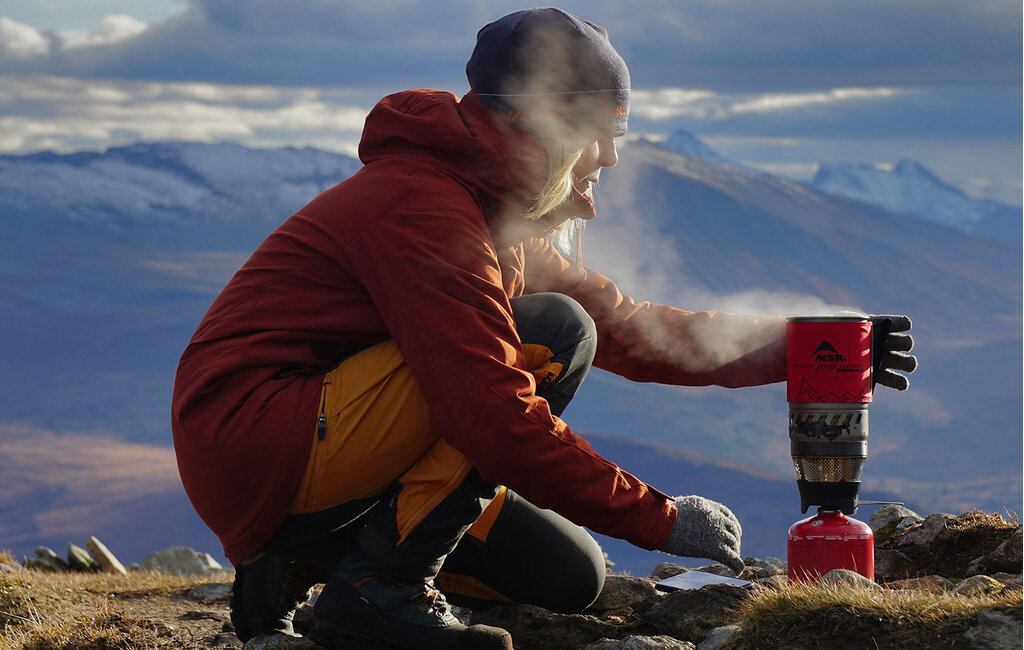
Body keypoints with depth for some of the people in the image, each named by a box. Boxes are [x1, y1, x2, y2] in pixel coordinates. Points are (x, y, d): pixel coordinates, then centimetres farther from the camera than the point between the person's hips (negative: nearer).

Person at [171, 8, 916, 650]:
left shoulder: (506, 219, 14)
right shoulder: (423, 208, -19)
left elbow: (626, 328, 20)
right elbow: (495, 416, -27)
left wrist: (798, 350, 11)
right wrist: (658, 519, -22)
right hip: (250, 443, -10)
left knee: (570, 577, 7)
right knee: (552, 338, -19)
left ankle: (302, 565, 10)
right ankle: (383, 584, -16)